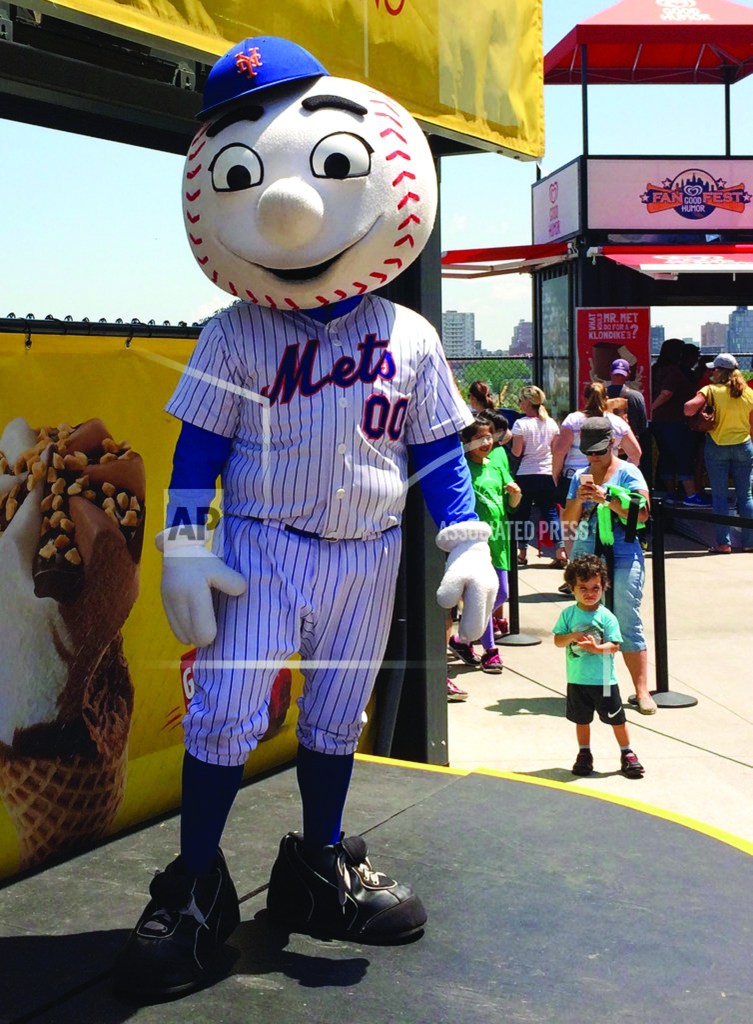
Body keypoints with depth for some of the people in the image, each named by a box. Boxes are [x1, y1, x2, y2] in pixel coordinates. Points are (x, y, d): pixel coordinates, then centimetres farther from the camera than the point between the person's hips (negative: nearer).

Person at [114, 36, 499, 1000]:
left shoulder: (410, 339, 0)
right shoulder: (234, 335, -5)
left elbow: (437, 450, 5)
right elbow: (200, 444, -2)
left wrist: (468, 545, -1)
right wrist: (184, 547, -8)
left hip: (367, 557, 3)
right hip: (260, 544, -2)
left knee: (336, 716, 13)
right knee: (224, 712, -7)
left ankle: (320, 870, 30)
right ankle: (195, 886, 10)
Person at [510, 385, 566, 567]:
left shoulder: (520, 424, -11)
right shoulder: (551, 423, 3)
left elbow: (517, 452, -11)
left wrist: (512, 444, 8)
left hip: (526, 474, -4)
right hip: (548, 473, 4)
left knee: (523, 512, 8)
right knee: (550, 512, 7)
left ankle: (522, 552, 11)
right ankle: (559, 551, -1)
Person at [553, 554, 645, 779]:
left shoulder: (606, 617, -8)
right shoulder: (568, 614, -1)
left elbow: (615, 645, -12)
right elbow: (558, 640, -3)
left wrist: (597, 648, -29)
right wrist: (572, 637, -22)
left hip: (604, 679, -2)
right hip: (577, 679, 2)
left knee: (617, 718, 5)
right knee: (582, 719, 15)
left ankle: (627, 754, 20)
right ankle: (584, 755, 30)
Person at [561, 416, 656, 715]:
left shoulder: (628, 472, 2)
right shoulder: (580, 476, 15)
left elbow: (642, 512, -10)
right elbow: (568, 520, 12)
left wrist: (607, 498, -17)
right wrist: (579, 498, -6)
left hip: (622, 557, -4)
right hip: (585, 556, 4)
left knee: (627, 621, -7)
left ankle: (642, 690, -5)